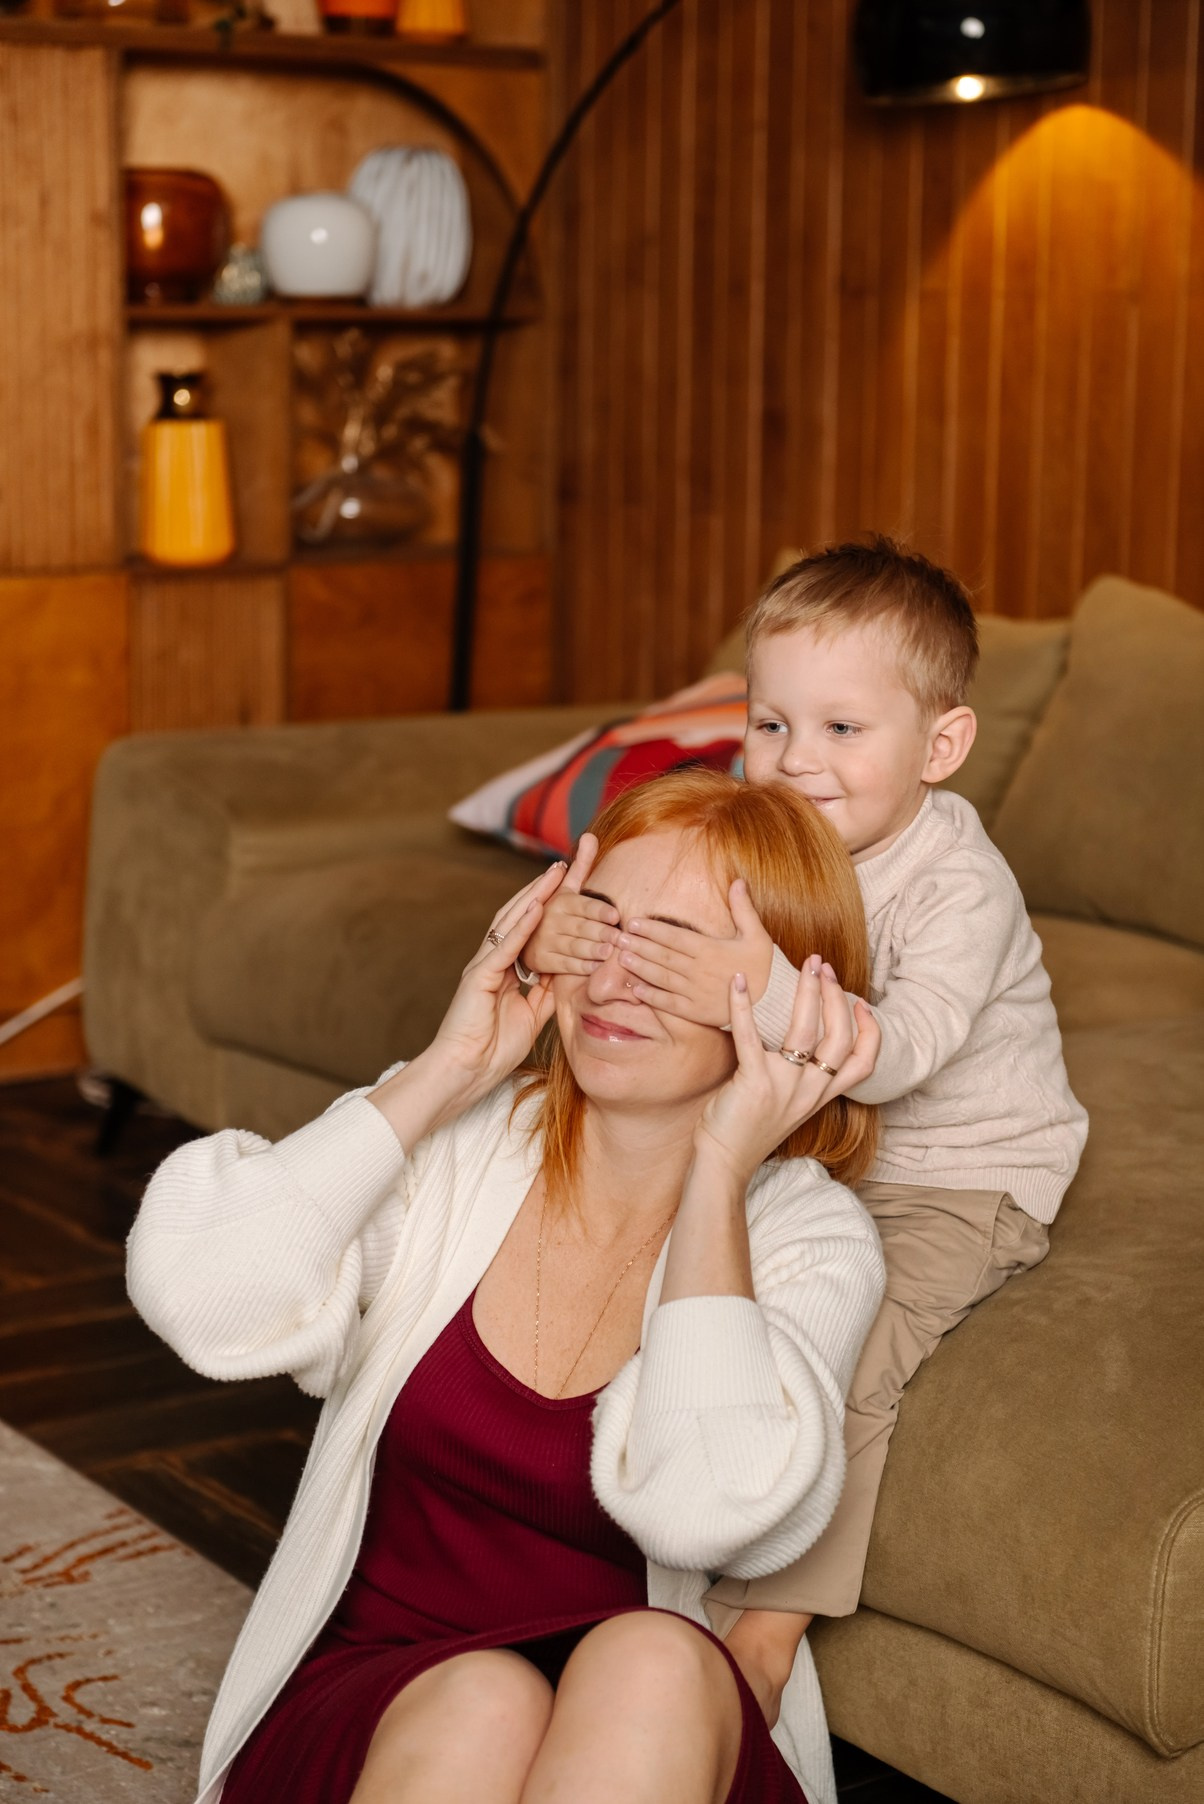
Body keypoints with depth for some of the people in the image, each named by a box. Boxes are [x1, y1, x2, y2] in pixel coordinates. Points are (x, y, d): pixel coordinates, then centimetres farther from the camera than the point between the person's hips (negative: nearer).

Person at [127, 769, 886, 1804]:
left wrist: (719, 1170, -17)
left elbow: (703, 1510, -24)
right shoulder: (456, 1143, 0)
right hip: (370, 1709, 1)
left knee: (654, 1665, -34)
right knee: (480, 1703, -34)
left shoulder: (812, 1239, -3)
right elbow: (195, 1297, -18)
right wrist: (446, 1072, -12)